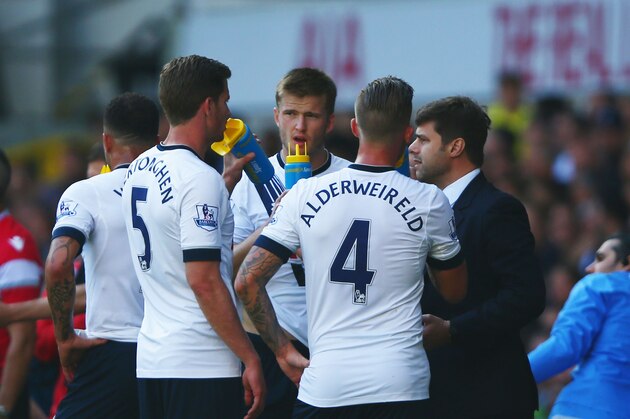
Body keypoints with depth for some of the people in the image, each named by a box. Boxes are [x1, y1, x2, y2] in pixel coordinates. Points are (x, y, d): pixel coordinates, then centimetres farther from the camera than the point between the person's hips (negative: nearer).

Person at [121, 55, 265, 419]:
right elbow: (204, 280, -20)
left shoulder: (138, 170, 12)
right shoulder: (201, 179, -15)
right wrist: (250, 359, -16)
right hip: (203, 367, -9)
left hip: (150, 360, 9)